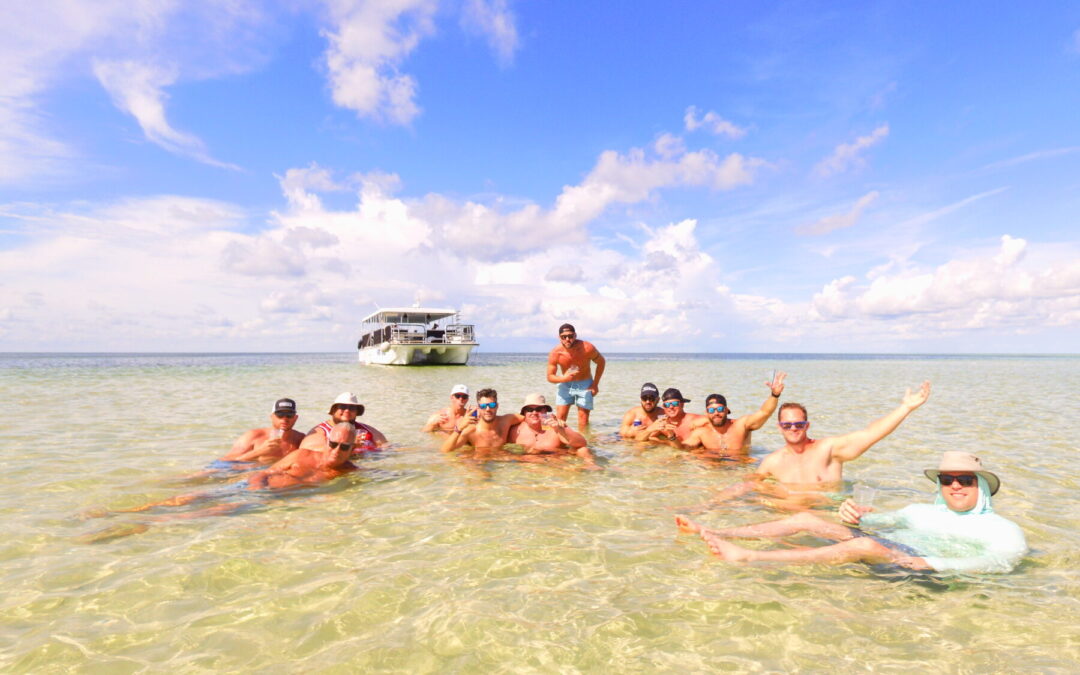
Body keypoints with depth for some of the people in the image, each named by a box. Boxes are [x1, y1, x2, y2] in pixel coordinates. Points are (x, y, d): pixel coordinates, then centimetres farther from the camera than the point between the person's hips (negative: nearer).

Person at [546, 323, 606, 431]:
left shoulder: (587, 348, -24)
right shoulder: (555, 353, -21)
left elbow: (601, 362, -6)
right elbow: (550, 377, -12)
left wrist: (595, 384, -9)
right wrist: (563, 378, -34)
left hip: (585, 385, -1)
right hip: (565, 385, 1)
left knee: (583, 419, -1)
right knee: (560, 418, -3)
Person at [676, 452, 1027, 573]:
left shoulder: (1004, 530, 12)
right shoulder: (922, 512, 28)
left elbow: (1002, 561, -9)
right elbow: (886, 519, 12)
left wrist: (933, 563, -25)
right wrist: (858, 516, -13)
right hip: (878, 547, 7)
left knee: (864, 544, -36)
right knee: (804, 518, -8)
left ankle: (748, 557, -41)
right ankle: (714, 534, -11)